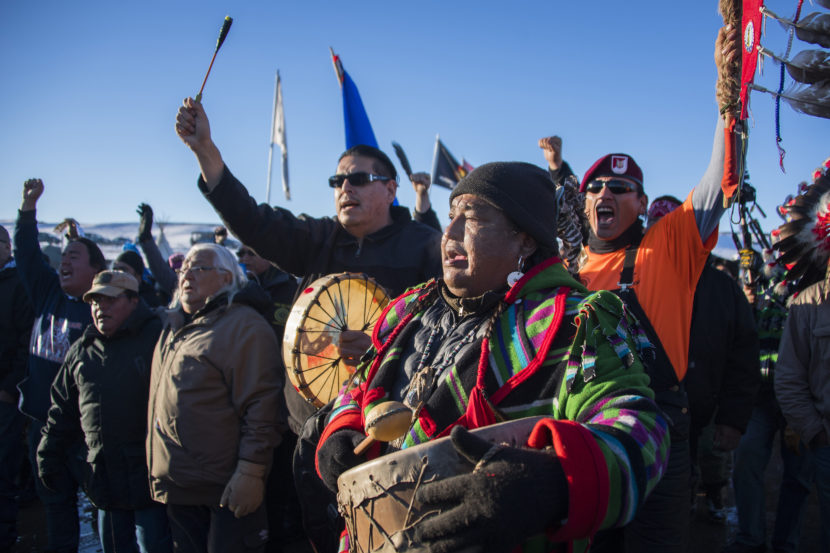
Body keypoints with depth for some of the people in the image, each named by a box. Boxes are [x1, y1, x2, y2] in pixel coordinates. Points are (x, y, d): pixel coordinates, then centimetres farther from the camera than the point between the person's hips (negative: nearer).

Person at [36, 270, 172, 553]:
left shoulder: (158, 338, -8)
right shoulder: (82, 350, 13)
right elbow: (63, 408, 21)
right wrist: (48, 455, 17)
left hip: (149, 474, -6)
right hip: (104, 477, 6)